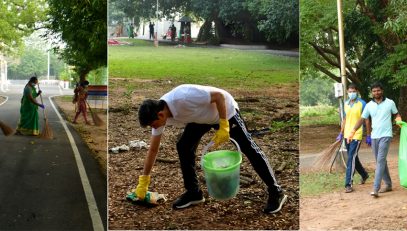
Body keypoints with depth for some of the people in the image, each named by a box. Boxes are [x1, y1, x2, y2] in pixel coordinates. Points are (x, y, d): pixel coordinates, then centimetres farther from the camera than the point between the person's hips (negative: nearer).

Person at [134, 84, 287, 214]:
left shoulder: (185, 97, -41)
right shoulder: (159, 114, -16)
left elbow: (219, 95, -31)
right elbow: (153, 150, -6)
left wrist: (224, 126, -29)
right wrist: (143, 181, -3)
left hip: (224, 110, -7)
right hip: (202, 117, 7)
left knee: (248, 148, -6)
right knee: (183, 147, -5)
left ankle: (276, 192, 3)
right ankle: (193, 192, 9)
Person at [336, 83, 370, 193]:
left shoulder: (362, 103, -7)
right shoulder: (346, 104, 10)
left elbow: (367, 120, -5)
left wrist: (368, 136, -6)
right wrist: (341, 134, 16)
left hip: (356, 135, -6)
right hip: (347, 135, 6)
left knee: (351, 159, -12)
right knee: (353, 158, 17)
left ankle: (348, 184, -11)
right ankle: (364, 175, 40)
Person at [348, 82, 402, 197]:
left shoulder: (390, 103, -1)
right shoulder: (369, 105, 6)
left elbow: (396, 114, 13)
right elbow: (362, 119, 4)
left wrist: (398, 119, -11)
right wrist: (353, 131, -6)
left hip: (385, 136, -4)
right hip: (374, 136, 4)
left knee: (380, 161, -13)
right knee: (381, 161, 11)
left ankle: (375, 189, -18)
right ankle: (388, 184, 25)